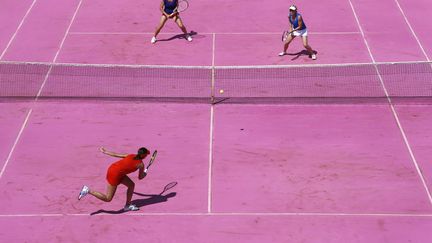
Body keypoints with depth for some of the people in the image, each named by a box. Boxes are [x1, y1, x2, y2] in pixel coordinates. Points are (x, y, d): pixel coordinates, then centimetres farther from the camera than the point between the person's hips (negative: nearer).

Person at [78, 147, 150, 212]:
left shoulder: (131, 156, 9)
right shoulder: (141, 164, -9)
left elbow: (116, 155, 13)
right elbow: (140, 177, 4)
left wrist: (105, 152, 25)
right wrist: (145, 173, 26)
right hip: (115, 175, -9)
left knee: (131, 185, 18)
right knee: (108, 199, 1)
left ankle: (127, 205, 29)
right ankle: (88, 191, -6)